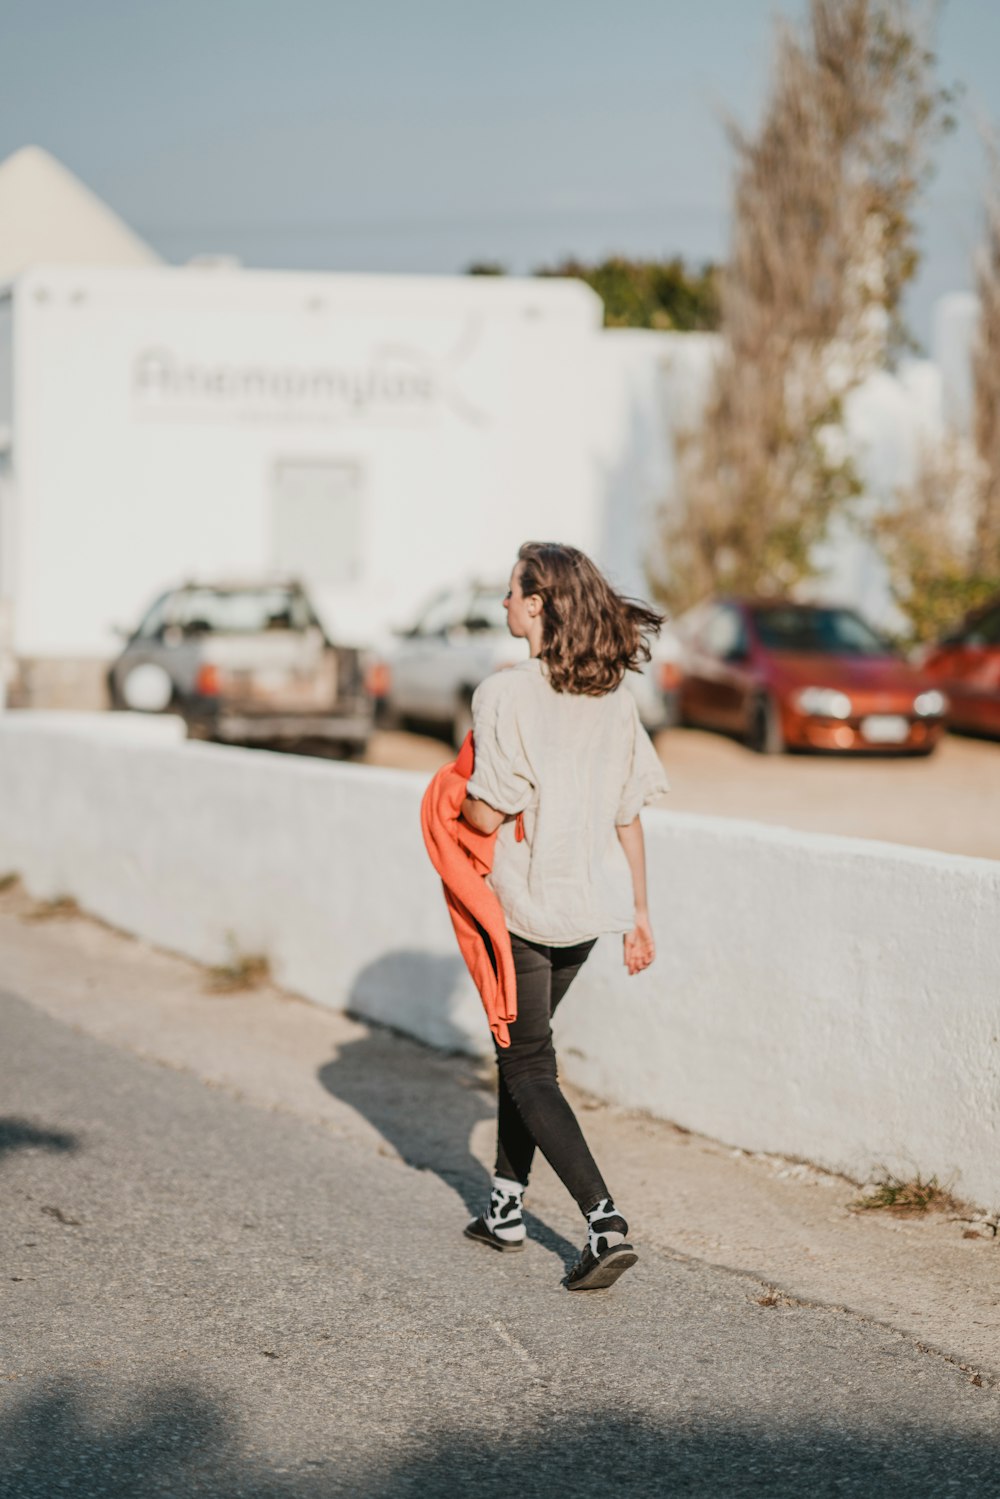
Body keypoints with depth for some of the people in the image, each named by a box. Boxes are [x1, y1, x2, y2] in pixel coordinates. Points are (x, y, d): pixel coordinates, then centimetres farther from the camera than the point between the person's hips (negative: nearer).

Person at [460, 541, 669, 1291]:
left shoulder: (507, 694, -17)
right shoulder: (614, 695, 2)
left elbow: (488, 814, -19)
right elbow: (628, 815, 5)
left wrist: (452, 796, 3)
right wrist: (640, 912, 12)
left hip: (524, 905, -7)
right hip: (591, 901, 7)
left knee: (528, 1066, 3)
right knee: (522, 1046, 22)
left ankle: (606, 1222, -10)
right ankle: (507, 1207, 31)